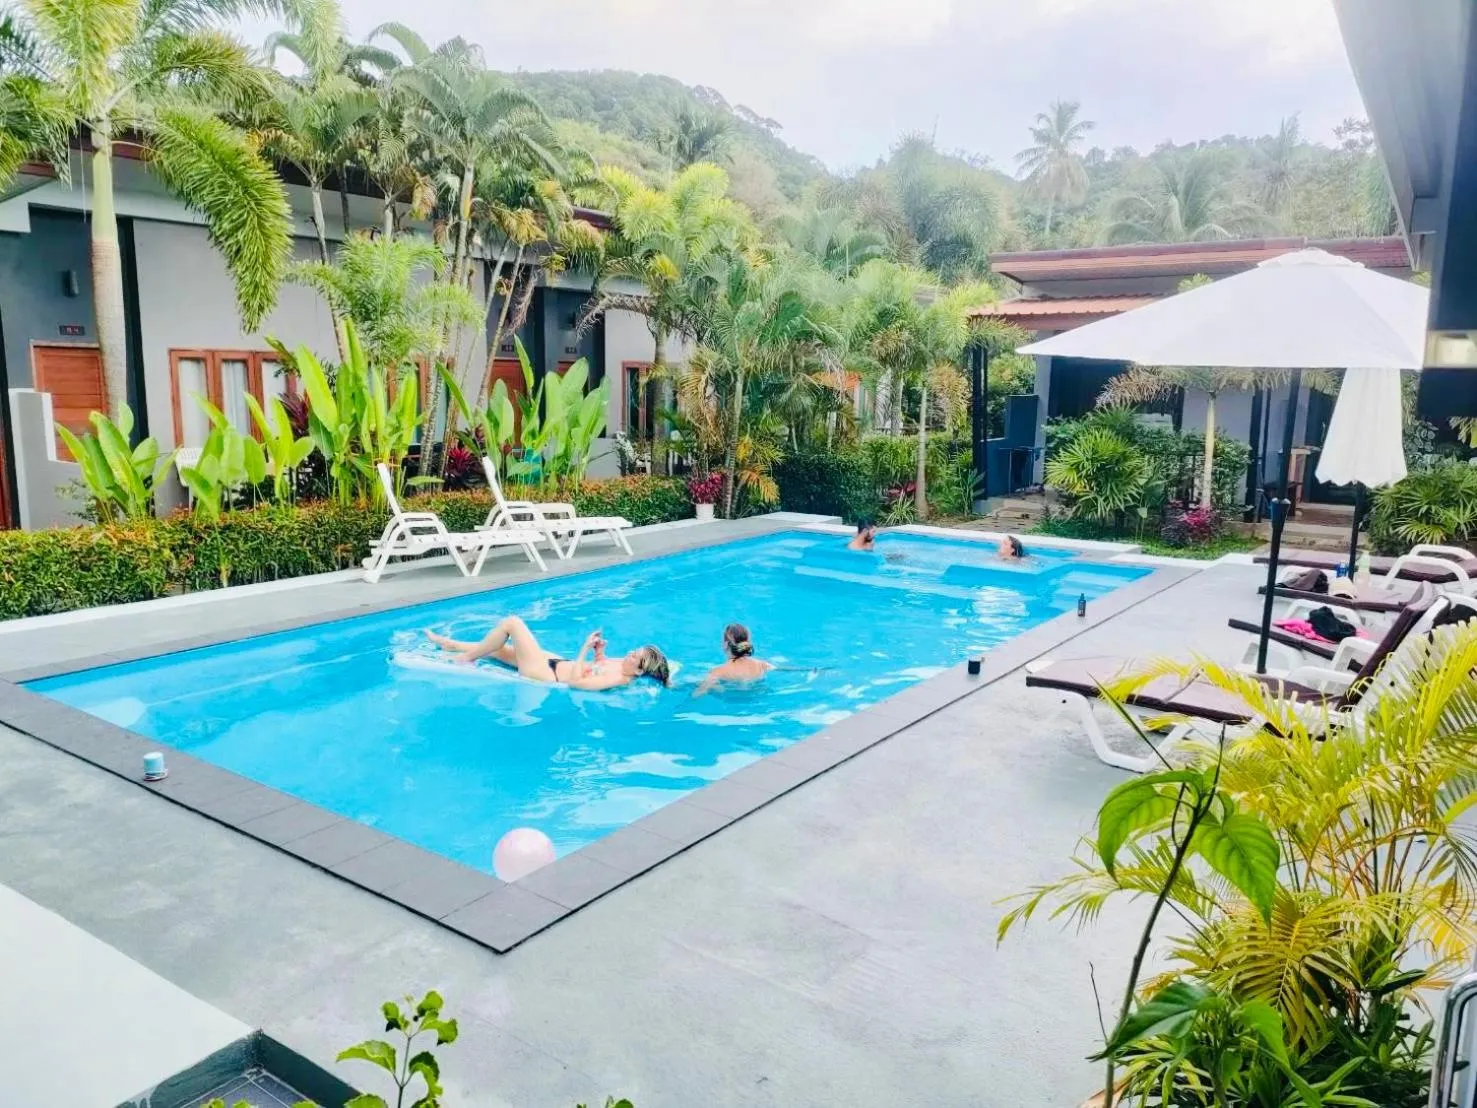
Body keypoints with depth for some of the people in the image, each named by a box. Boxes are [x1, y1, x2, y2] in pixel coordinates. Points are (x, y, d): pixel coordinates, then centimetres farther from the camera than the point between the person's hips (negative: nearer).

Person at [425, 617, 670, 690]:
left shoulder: (617, 680, -32)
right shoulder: (622, 665, -6)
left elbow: (575, 681, -34)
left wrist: (585, 648, -30)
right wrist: (599, 651, -3)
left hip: (547, 674, -9)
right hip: (558, 662, 9)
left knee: (512, 622, -7)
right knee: (497, 648, 22)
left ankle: (467, 658, 14)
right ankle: (449, 644, 45)